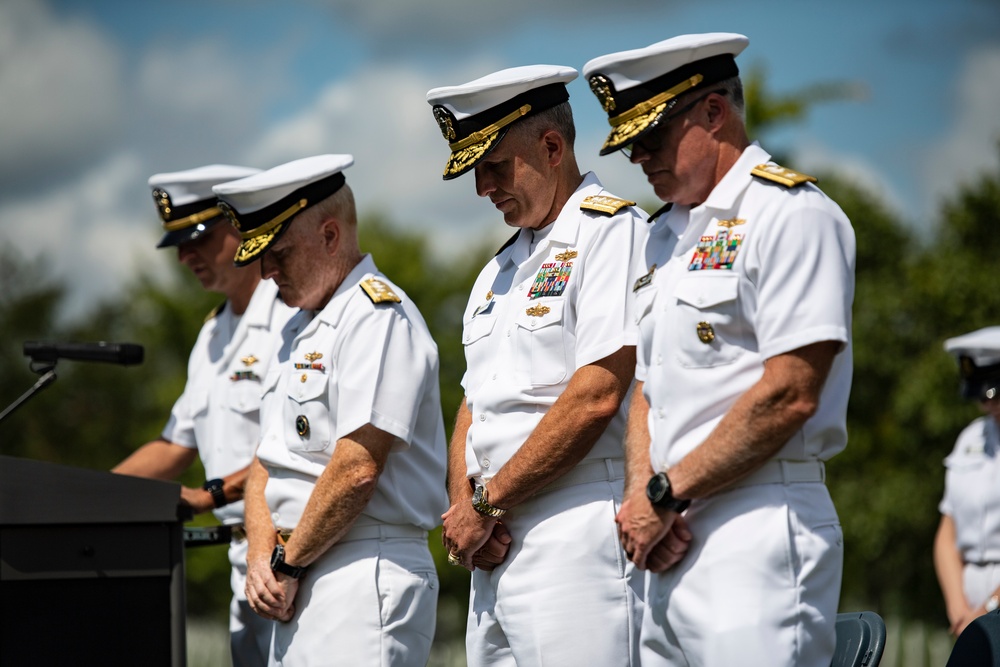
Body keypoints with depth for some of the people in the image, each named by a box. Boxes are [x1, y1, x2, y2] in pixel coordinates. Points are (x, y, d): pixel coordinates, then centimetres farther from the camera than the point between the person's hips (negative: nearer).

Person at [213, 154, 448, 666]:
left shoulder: (378, 316, -10)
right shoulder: (300, 330, 21)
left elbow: (358, 468, -18)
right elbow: (268, 460, 19)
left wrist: (287, 564, -10)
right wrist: (261, 555, 2)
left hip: (365, 571, -9)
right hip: (298, 584, 9)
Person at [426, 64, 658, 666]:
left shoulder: (612, 231, -6)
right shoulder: (501, 268, 22)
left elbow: (595, 396, -15)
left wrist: (486, 502, -10)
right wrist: (464, 505, 1)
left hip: (578, 538, -8)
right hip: (495, 549, 8)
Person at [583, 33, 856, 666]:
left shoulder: (791, 213, -7)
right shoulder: (665, 234, 20)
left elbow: (789, 395, -15)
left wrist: (666, 495, -11)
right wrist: (643, 495, 1)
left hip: (760, 533, -8)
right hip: (672, 542, 8)